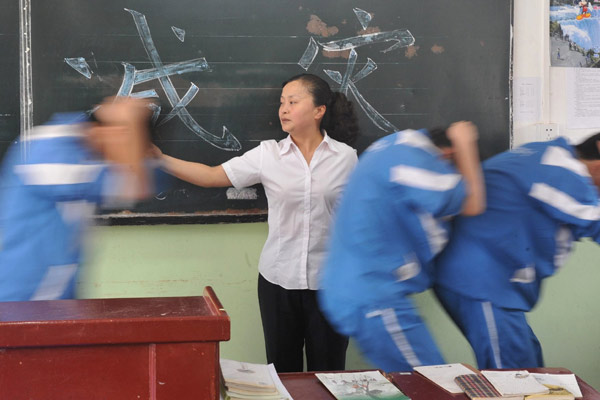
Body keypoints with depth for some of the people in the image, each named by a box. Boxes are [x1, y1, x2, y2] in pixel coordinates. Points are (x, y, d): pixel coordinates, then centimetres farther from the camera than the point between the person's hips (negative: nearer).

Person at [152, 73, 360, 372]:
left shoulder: (346, 157, -1)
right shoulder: (268, 154, -1)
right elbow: (211, 176, -2)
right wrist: (161, 160, -13)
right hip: (278, 280, 1)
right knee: (283, 372, 9)